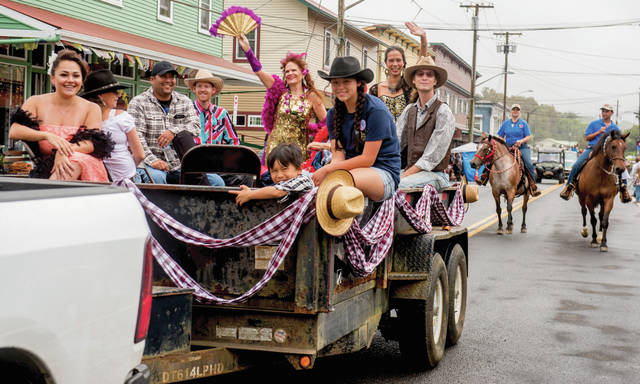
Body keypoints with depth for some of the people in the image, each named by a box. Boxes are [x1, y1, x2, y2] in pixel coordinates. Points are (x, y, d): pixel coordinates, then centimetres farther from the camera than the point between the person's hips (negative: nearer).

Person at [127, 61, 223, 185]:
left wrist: (174, 131, -18)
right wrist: (151, 160, -25)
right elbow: (137, 136, -9)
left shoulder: (185, 102, 17)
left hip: (179, 166, 4)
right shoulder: (138, 103, 3)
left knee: (217, 182, -16)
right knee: (156, 178, -39)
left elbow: (196, 126, 2)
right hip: (153, 164, -3)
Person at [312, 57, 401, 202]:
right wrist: (328, 170, -23)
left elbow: (367, 159, -14)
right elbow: (338, 155, 1)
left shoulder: (376, 110, -13)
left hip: (384, 172, -5)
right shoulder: (333, 114, 8)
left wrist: (328, 169, -17)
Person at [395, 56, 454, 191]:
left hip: (434, 174, -5)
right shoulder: (409, 110, 15)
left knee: (399, 185, -34)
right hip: (410, 171, 5)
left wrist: (404, 175, -16)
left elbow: (432, 157, -11)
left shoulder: (443, 112, -4)